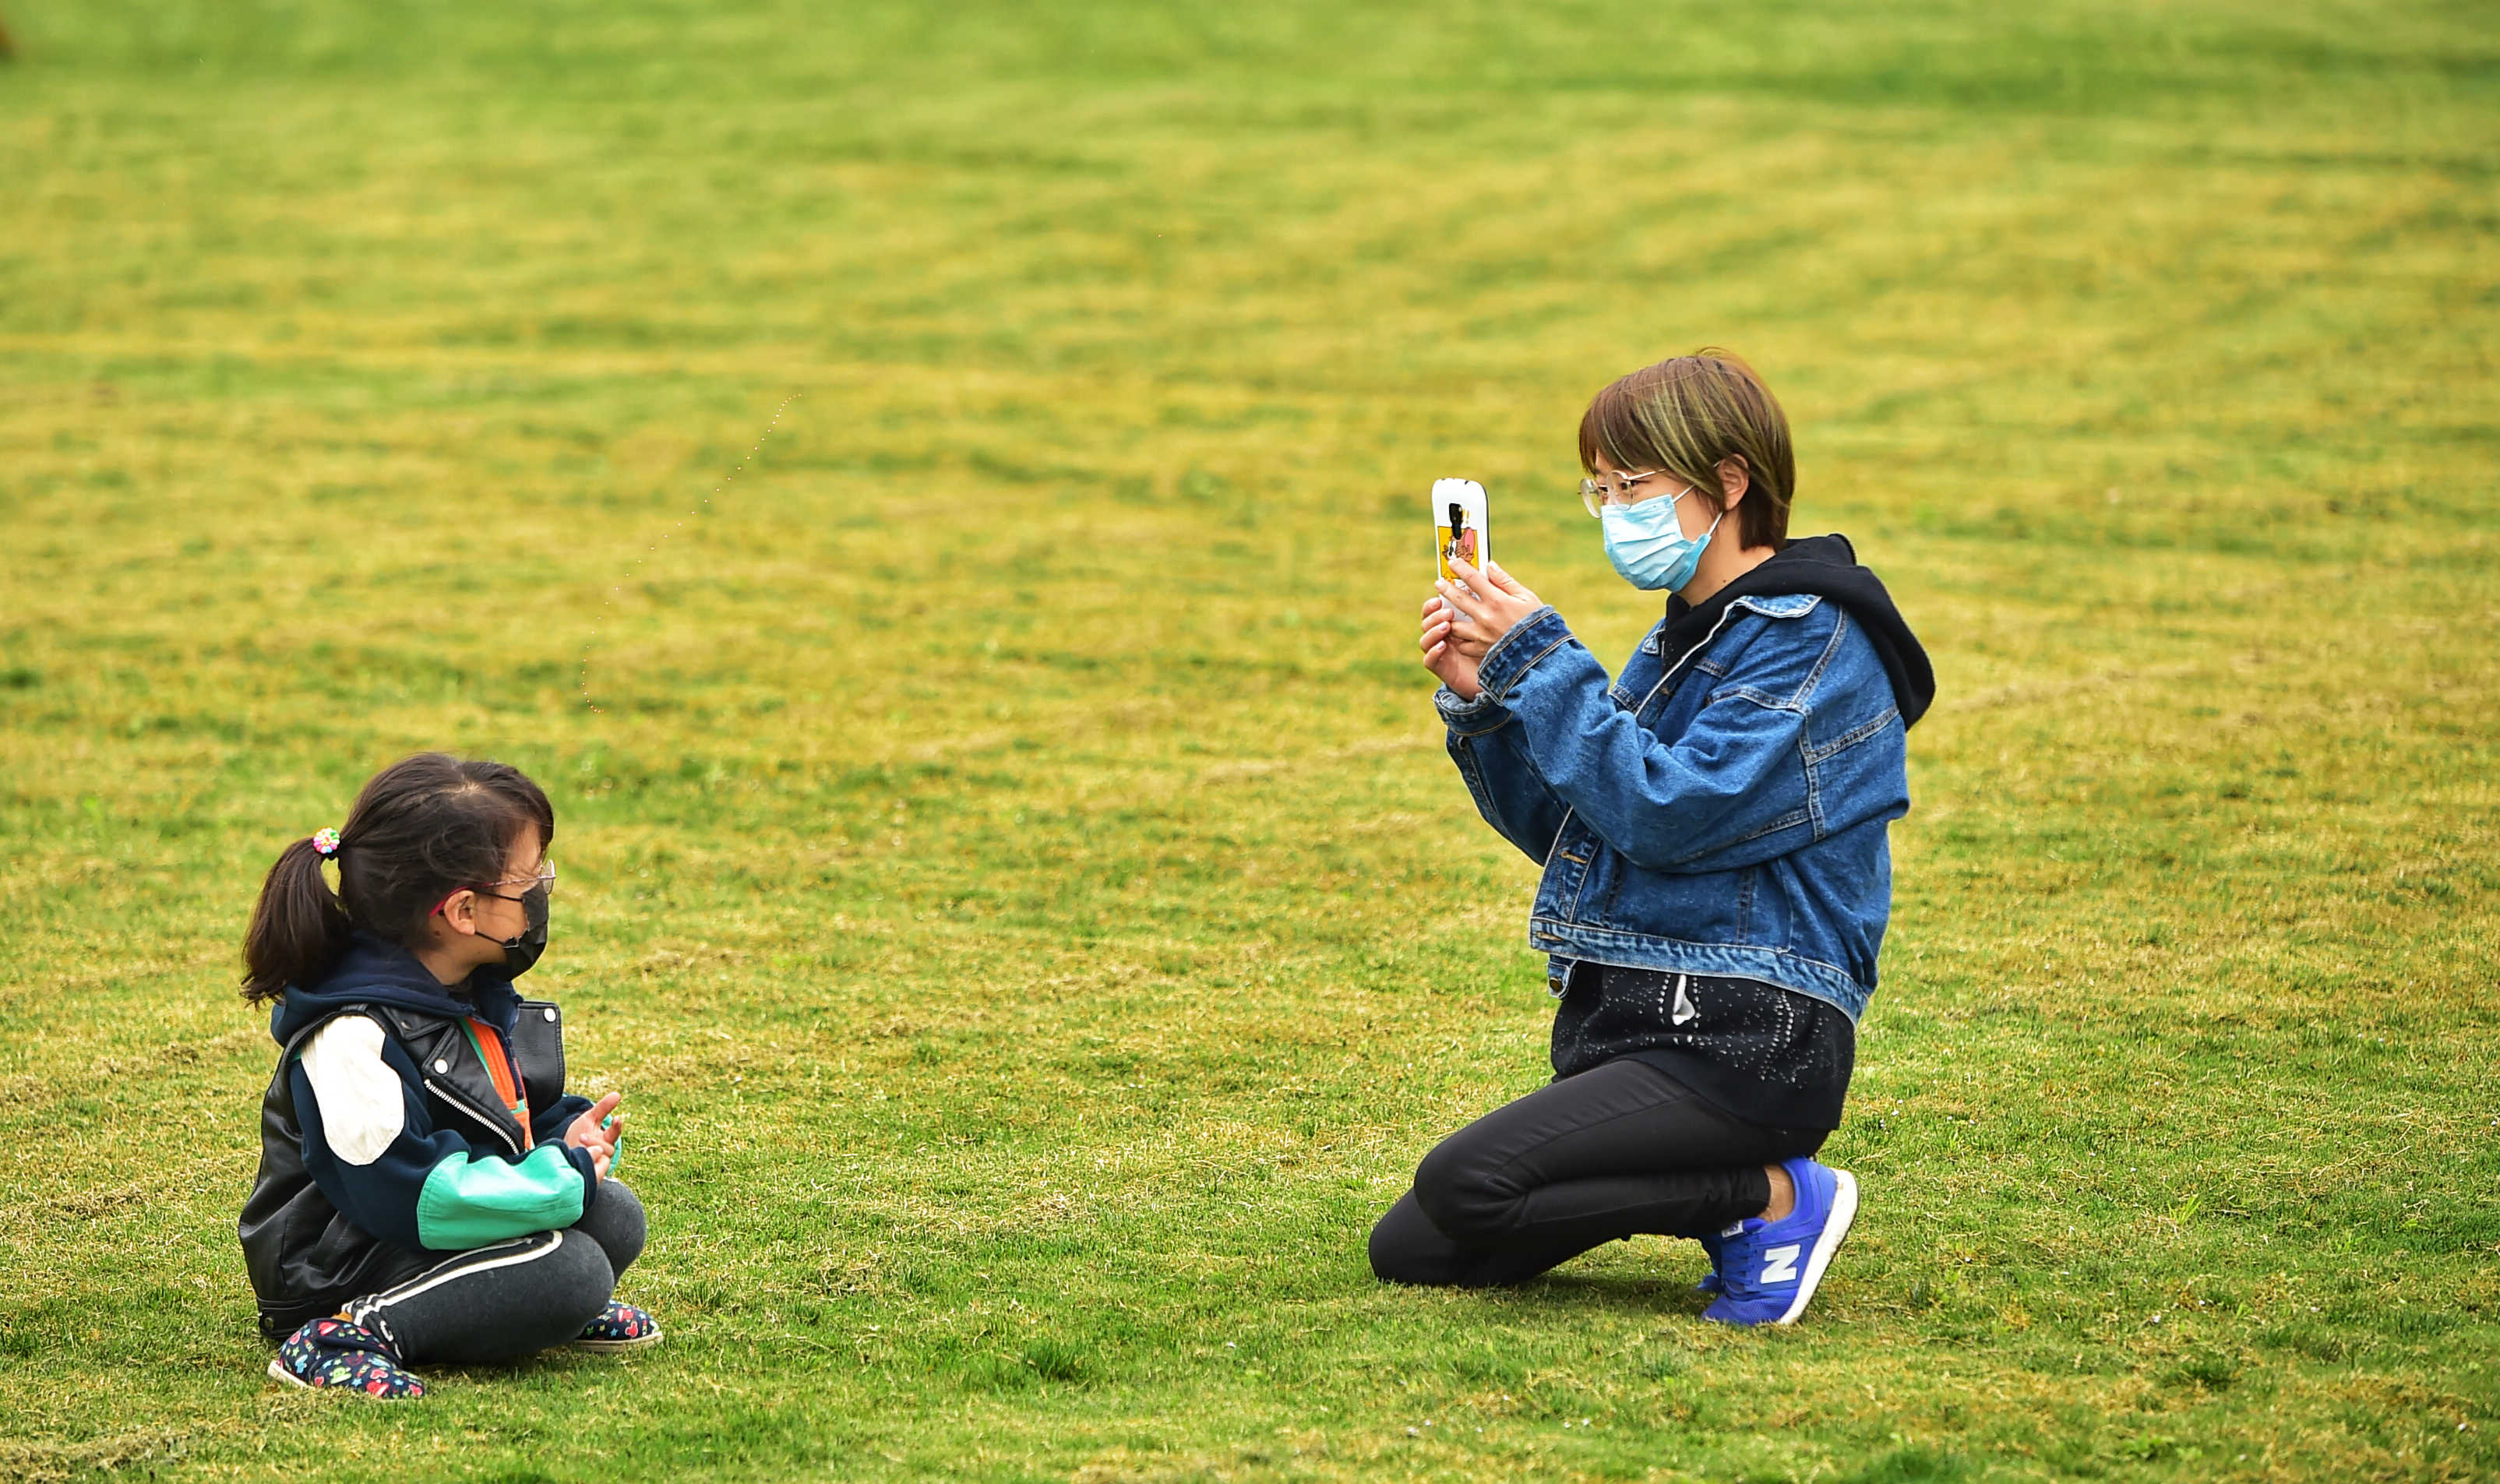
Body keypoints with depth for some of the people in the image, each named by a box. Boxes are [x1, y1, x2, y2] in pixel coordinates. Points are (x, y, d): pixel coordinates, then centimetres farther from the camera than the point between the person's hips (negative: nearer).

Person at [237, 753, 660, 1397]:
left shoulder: (480, 998, 5)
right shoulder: (355, 1037, -26)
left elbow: (520, 1117, 19)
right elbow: (406, 1195, -29)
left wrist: (574, 1136, -6)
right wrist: (563, 1176, -23)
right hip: (342, 1268, -9)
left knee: (614, 1217, -5)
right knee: (571, 1270, -26)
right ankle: (355, 1335, -25)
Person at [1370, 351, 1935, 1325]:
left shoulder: (1815, 641, -11)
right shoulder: (1685, 637, 17)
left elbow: (1665, 814, -21)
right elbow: (1567, 833, 17)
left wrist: (1538, 661, -17)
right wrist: (1481, 701, 2)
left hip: (1746, 1044, -9)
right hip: (1635, 1026, 9)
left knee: (1464, 1183, -25)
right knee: (1407, 1253, 3)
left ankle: (1774, 1201, -9)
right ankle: (1724, 1194, 10)